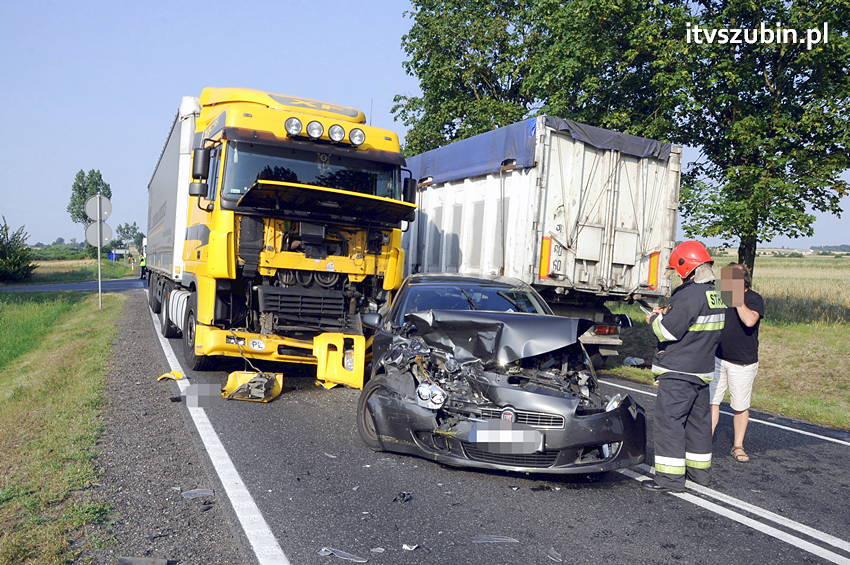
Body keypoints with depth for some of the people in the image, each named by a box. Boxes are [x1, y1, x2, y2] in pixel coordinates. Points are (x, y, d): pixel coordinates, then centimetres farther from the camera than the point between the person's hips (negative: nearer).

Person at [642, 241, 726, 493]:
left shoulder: (690, 295, -19)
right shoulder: (716, 296, 11)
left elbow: (669, 331, -21)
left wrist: (654, 319, -2)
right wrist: (667, 314, 11)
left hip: (678, 372, -10)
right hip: (702, 370, 10)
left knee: (669, 421, -4)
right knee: (698, 419, 18)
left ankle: (671, 477, -2)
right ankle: (699, 470, 30)